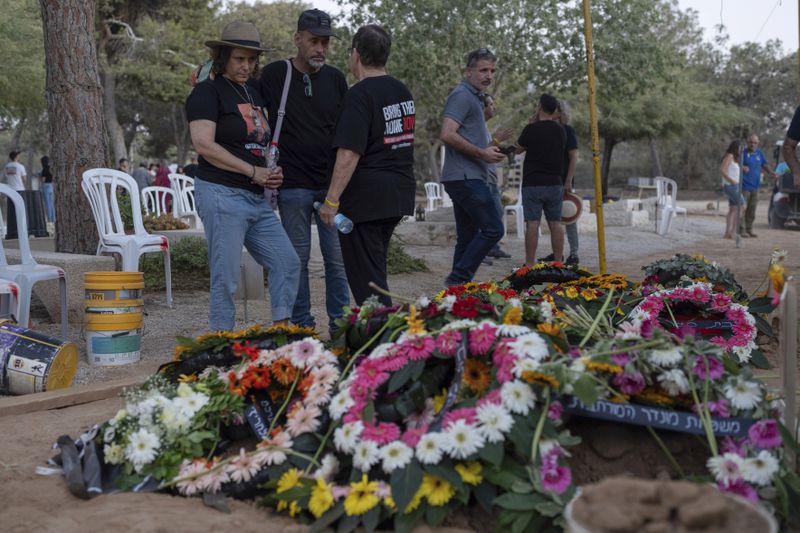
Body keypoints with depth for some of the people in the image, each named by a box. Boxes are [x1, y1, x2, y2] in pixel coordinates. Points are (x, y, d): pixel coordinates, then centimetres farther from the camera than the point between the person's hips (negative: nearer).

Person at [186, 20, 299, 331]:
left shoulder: (253, 90, 17)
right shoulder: (208, 91, -6)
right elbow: (204, 144, -18)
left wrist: (272, 171, 8)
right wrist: (254, 171, -15)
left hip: (256, 199, 8)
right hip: (221, 194, -8)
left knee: (287, 262, 5)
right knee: (225, 279, -3)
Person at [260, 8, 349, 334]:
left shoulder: (335, 79, 9)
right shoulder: (274, 75, -1)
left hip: (332, 183, 3)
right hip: (293, 185, -3)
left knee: (337, 257, 4)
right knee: (297, 257, 3)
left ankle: (340, 324, 14)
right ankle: (301, 327, 13)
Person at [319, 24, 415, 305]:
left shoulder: (359, 95, -15)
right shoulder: (402, 91, 12)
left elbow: (349, 154, -21)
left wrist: (331, 200, -19)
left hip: (365, 197, -9)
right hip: (400, 193, 9)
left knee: (365, 276, -2)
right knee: (376, 269, 19)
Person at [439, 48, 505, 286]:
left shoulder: (474, 97, 23)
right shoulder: (462, 95, -9)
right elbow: (447, 134, -21)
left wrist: (489, 148, 18)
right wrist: (481, 153, -17)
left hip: (470, 178, 10)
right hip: (466, 177, -10)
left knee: (468, 238, 10)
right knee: (493, 230, -13)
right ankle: (458, 279, -9)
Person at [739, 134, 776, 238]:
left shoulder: (759, 153, 11)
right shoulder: (743, 152, -6)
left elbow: (765, 165, 17)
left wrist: (771, 172, -2)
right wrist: (742, 167, -35)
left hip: (755, 186, 6)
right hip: (744, 186, -6)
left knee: (752, 210, 9)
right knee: (742, 209, -9)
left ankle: (749, 230, 16)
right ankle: (742, 230, -7)